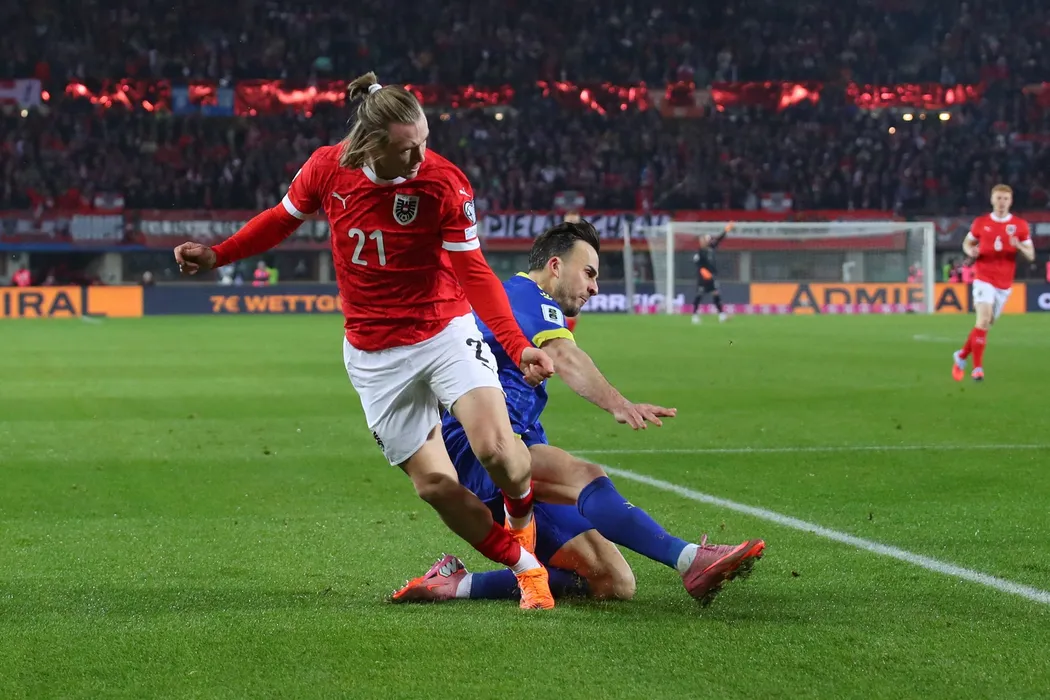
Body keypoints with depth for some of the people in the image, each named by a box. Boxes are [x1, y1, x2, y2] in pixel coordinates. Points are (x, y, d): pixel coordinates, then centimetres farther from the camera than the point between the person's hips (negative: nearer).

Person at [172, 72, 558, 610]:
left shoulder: (444, 183, -16)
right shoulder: (327, 167, -9)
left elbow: (474, 273, -13)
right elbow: (283, 219, 13)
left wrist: (518, 346, -24)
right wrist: (216, 255, 7)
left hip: (445, 331, -2)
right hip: (373, 355, 3)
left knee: (496, 448, -24)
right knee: (434, 484, -4)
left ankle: (522, 517, 12)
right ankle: (525, 566, 15)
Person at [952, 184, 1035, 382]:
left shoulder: (1020, 225, 1)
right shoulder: (980, 223, 1)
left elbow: (1031, 255, 3)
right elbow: (967, 242, 16)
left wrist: (1019, 247, -20)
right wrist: (971, 251, -8)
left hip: (1005, 284, 2)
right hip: (984, 278, -2)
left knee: (986, 324, 11)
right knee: (984, 319, -20)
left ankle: (962, 356, 32)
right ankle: (977, 367, -16)